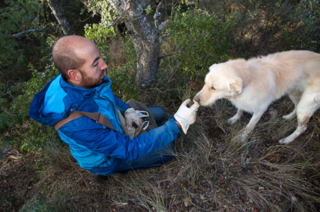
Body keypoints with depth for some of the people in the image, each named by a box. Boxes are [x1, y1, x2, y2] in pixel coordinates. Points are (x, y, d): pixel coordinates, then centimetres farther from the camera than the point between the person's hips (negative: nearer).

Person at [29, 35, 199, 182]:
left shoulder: (86, 80, -21)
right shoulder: (75, 121, -44)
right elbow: (129, 149, -39)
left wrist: (126, 110, -14)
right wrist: (177, 123, -39)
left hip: (112, 128, 7)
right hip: (105, 157, -6)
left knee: (159, 113, 10)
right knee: (166, 151, -5)